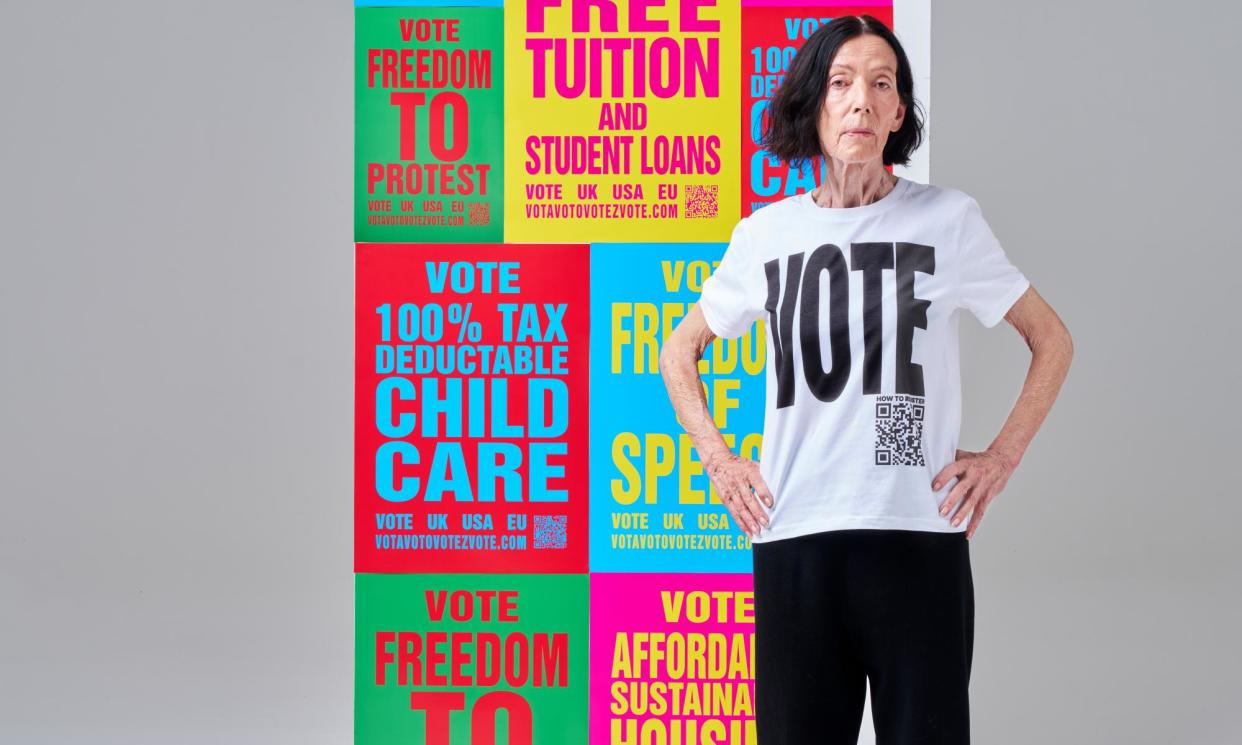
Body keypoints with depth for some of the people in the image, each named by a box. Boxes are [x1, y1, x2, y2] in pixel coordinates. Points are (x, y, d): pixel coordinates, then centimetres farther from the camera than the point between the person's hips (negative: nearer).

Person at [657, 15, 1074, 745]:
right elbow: (680, 350, 22)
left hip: (919, 538, -2)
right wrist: (718, 459, 9)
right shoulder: (765, 234, 8)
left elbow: (1052, 340, 13)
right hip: (793, 543, 2)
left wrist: (1003, 456, 2)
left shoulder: (948, 219, 2)